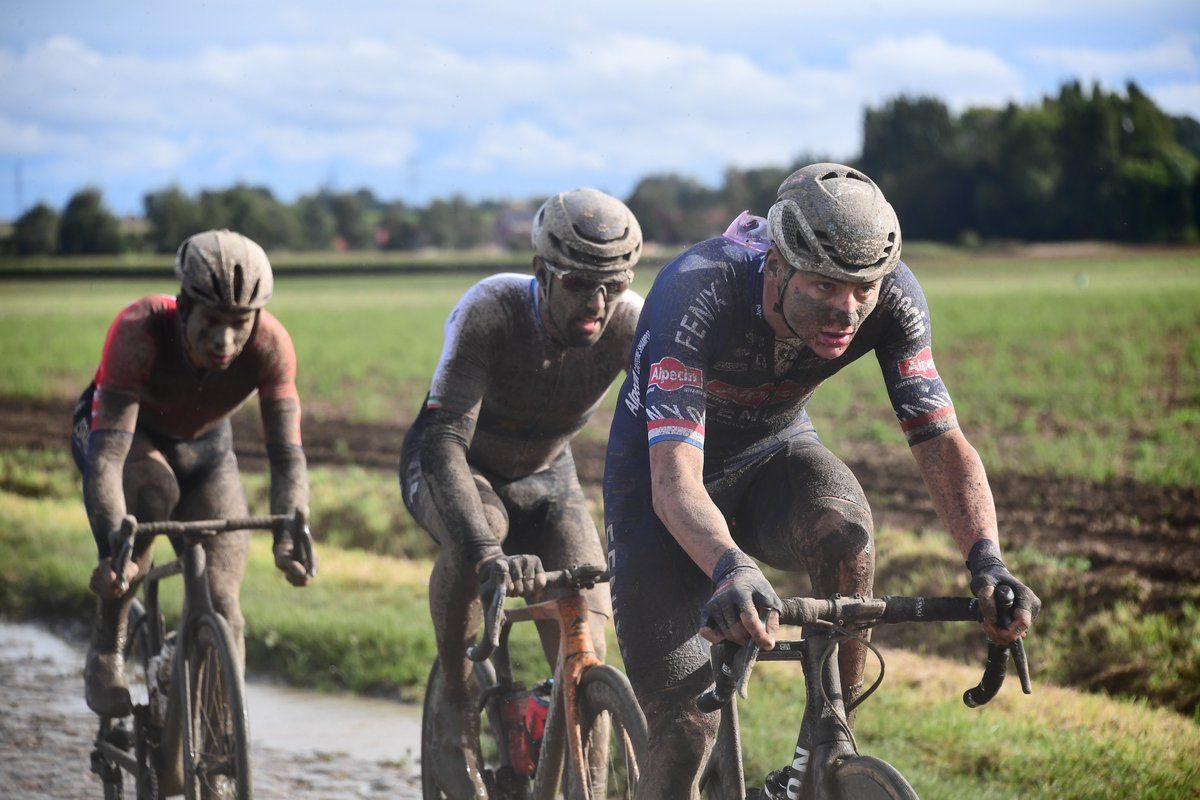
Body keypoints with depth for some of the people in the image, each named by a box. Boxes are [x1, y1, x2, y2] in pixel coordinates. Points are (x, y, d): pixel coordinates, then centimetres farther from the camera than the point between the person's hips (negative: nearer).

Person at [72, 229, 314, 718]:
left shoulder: (269, 345, -31)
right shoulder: (140, 330, -38)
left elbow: (287, 456, -34)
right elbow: (108, 457, -45)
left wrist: (289, 538, -52)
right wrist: (115, 549, -60)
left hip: (204, 446, 2)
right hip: (127, 432, -2)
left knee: (221, 606, -13)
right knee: (151, 493, -36)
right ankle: (106, 655, -18)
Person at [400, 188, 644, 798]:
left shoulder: (633, 325, -27)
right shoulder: (490, 312, -35)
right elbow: (445, 441, -42)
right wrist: (486, 554, -57)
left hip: (543, 475, 3)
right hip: (452, 467, -3)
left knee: (584, 653, -16)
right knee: (476, 537, -37)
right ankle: (455, 706, -16)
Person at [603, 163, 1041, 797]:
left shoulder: (892, 297, -24)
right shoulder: (699, 291, -36)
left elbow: (940, 441, -25)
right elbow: (674, 476, -45)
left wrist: (986, 559, -43)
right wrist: (731, 570, -64)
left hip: (773, 452, 3)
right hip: (660, 469, -3)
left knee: (844, 533, -33)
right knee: (684, 727, -12)